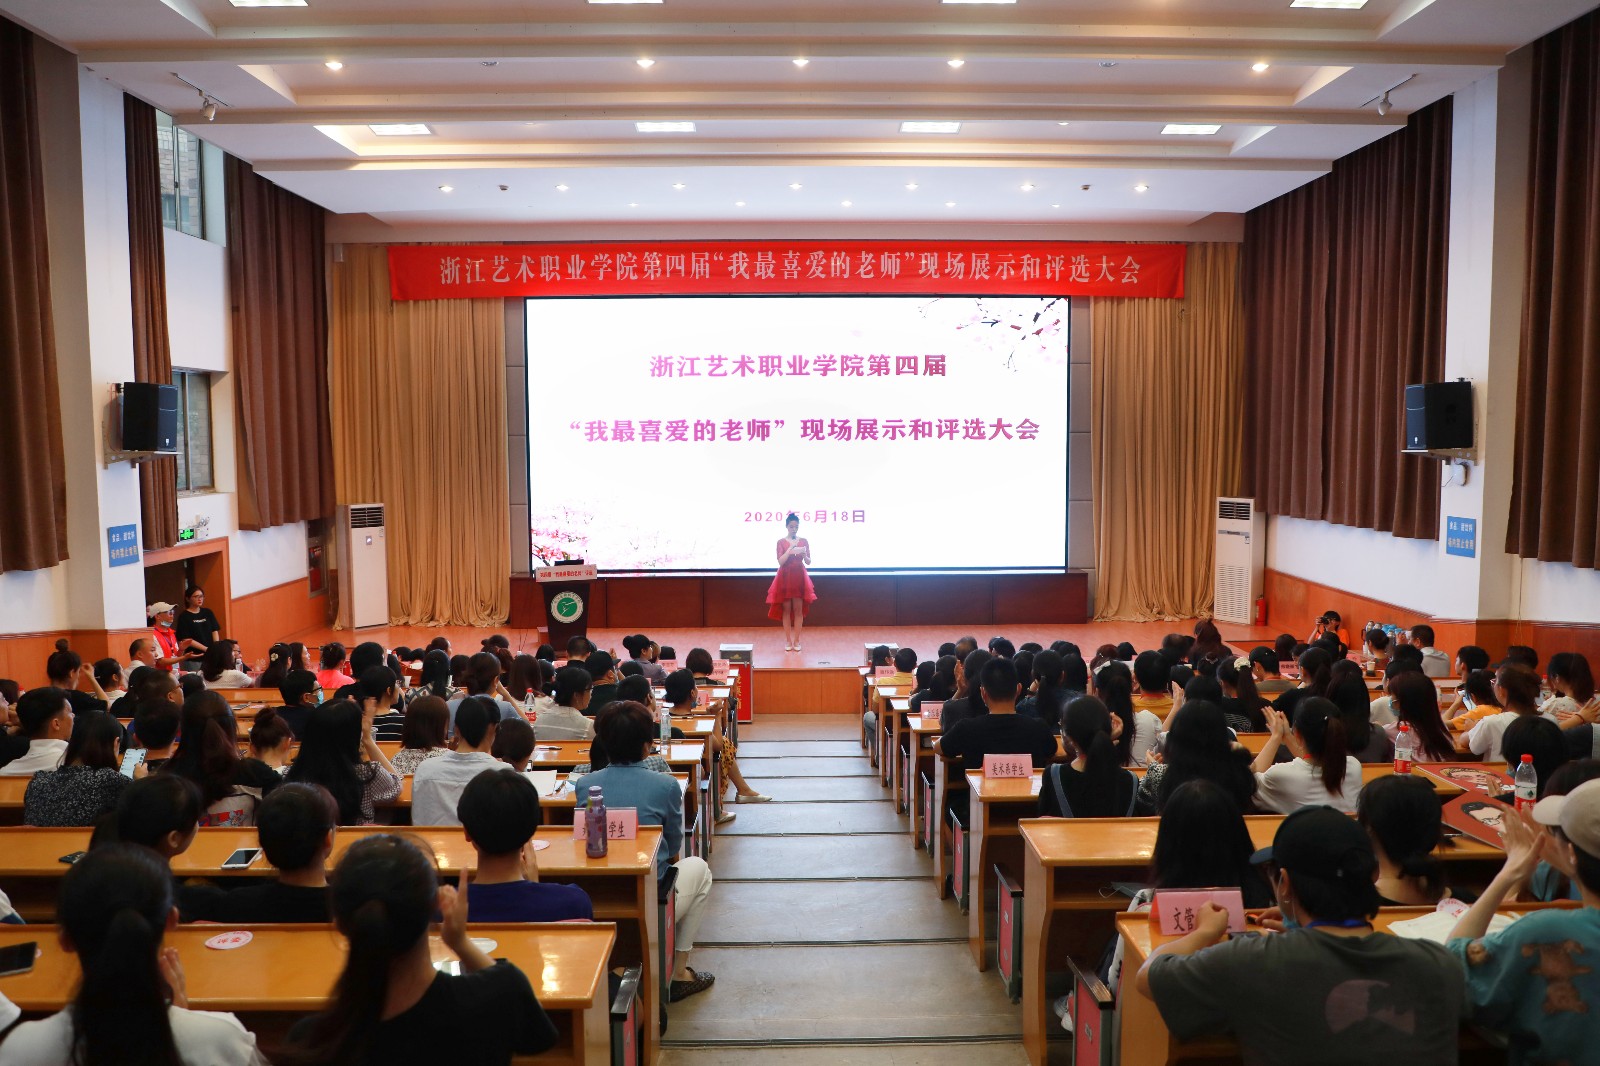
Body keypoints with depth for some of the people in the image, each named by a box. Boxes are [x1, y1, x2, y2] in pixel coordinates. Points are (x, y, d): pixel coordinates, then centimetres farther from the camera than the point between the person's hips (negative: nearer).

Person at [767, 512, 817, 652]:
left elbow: (809, 562, 3)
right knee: (786, 609, 2)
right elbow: (780, 561, -11)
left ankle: (796, 641, 9)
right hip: (785, 577, -1)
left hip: (799, 577, 1)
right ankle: (788, 641, 11)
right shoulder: (781, 542, -1)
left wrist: (804, 554, -18)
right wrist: (790, 549, -22)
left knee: (798, 609, 1)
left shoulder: (804, 541, 4)